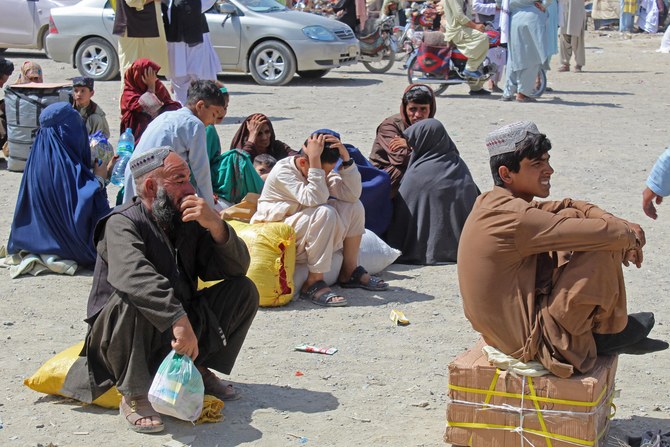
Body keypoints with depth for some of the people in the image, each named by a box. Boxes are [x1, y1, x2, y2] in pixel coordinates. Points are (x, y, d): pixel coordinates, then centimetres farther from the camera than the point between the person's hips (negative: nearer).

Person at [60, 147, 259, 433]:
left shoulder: (189, 221, 4)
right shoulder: (122, 223, -15)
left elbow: (237, 268, 0)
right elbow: (133, 274, -36)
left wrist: (216, 226, -18)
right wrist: (178, 319, -48)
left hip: (178, 333, 6)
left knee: (243, 290, -4)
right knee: (129, 301, -38)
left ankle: (200, 371, 6)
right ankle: (134, 396, -23)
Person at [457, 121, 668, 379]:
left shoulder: (494, 204, 6)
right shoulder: (515, 217, -24)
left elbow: (569, 206, 12)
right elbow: (605, 233, -24)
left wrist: (623, 226, -2)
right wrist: (630, 236, -2)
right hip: (532, 340, -10)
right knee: (601, 251, -15)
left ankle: (607, 328, 16)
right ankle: (608, 333, 10)